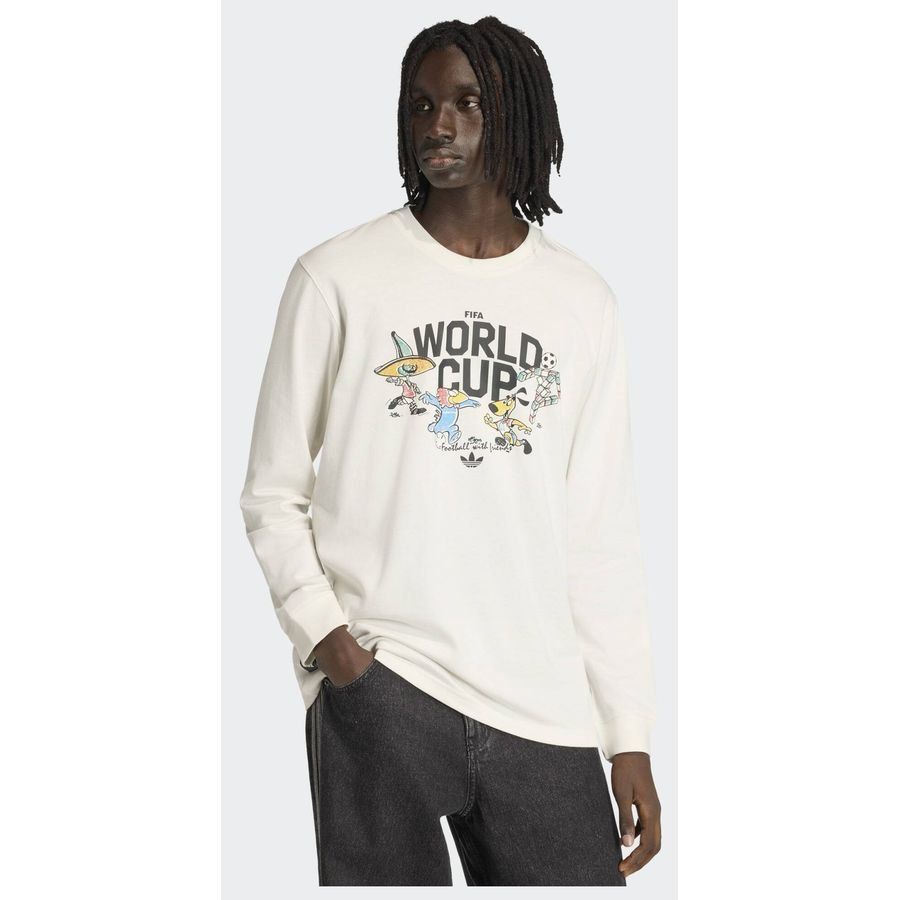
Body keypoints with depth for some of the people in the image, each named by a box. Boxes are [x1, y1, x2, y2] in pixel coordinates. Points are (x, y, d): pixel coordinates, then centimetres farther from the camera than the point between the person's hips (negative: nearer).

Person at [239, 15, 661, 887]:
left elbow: (602, 535, 11)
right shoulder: (337, 278, 2)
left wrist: (630, 738, 7)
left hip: (543, 706, 3)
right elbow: (273, 493, 5)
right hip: (376, 684, -2)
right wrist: (324, 634, -11)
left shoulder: (583, 302, 11)